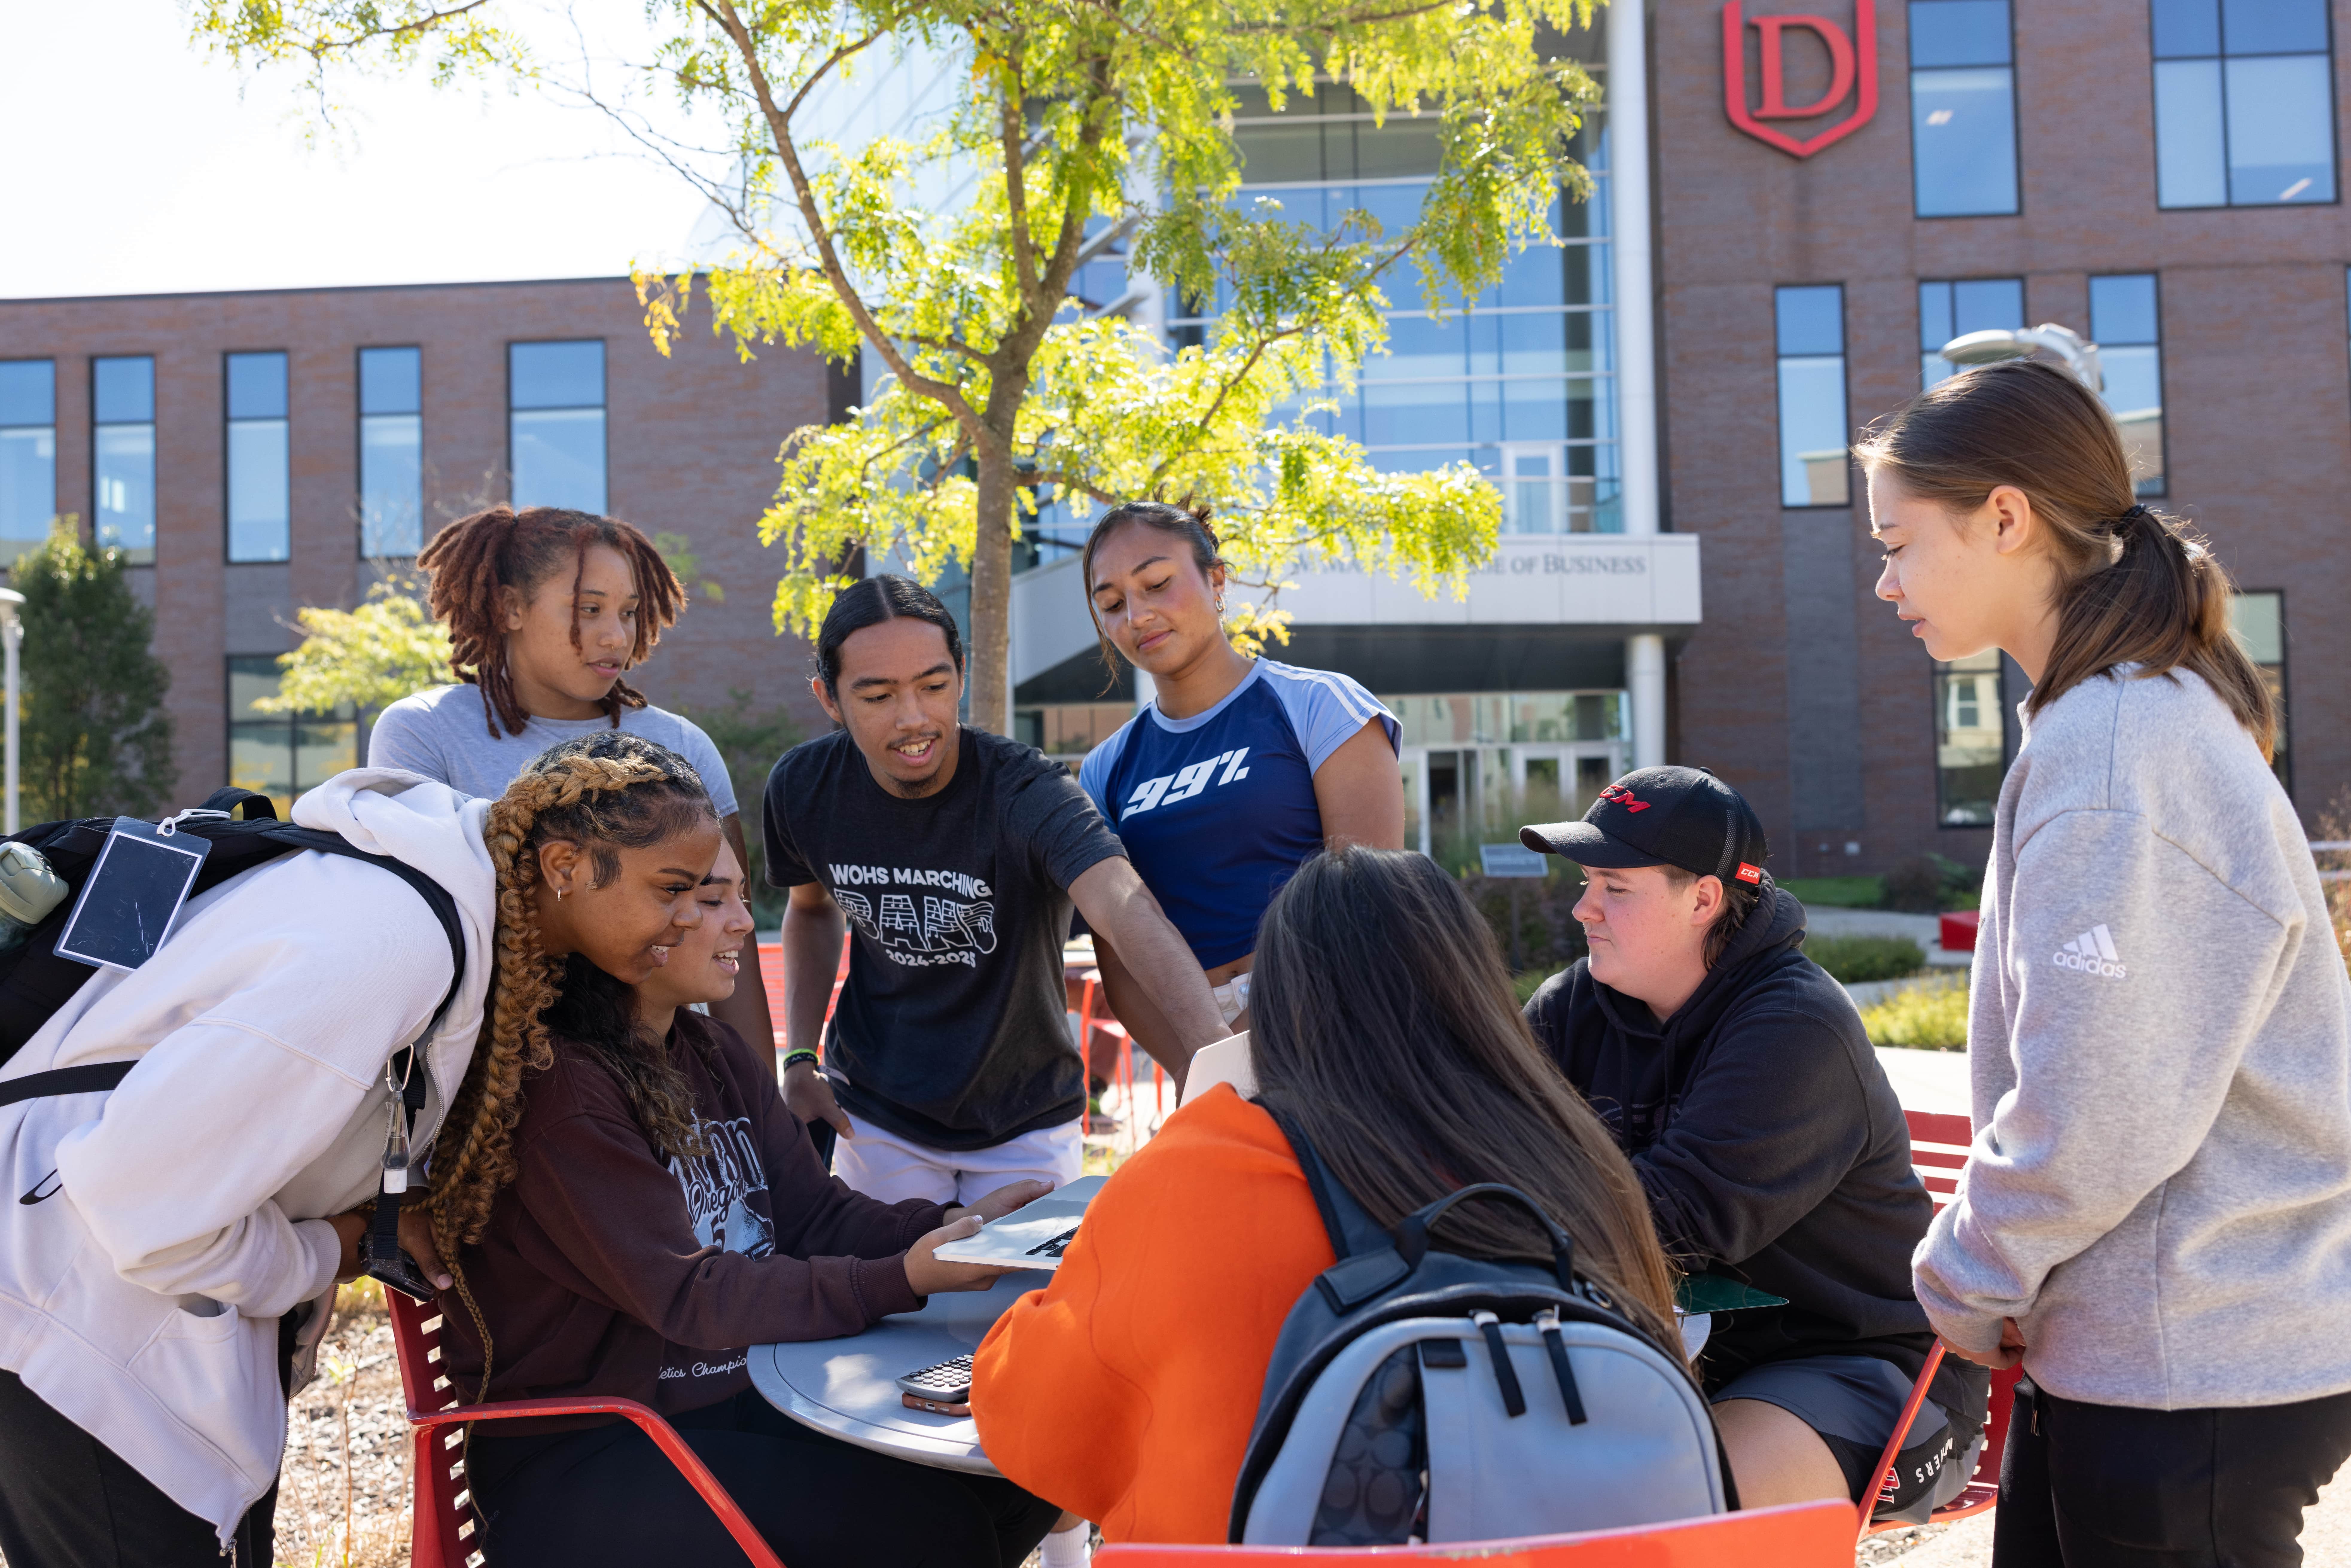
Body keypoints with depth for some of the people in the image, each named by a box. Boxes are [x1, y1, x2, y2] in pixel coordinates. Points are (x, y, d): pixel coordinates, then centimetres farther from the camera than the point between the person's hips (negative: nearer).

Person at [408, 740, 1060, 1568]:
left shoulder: (721, 1059, 12)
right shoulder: (552, 1086, -17)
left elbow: (815, 1215, 6)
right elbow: (685, 1296, -22)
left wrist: (959, 1225, -12)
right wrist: (902, 1278, -30)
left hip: (739, 1402, 8)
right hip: (575, 1465, -8)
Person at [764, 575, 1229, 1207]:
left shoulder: (1028, 791, -27)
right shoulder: (805, 788, -13)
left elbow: (1127, 907, -45)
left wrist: (1213, 1046, -62)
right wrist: (800, 1056, -2)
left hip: (1024, 1124, -2)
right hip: (877, 1118, 2)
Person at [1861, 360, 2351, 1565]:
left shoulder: (2113, 746, -20)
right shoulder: (2150, 713, 11)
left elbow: (2097, 1113, -23)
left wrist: (1966, 1278, -6)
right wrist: (1994, 1273, 13)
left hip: (2187, 1370, -9)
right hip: (2133, 1342, 9)